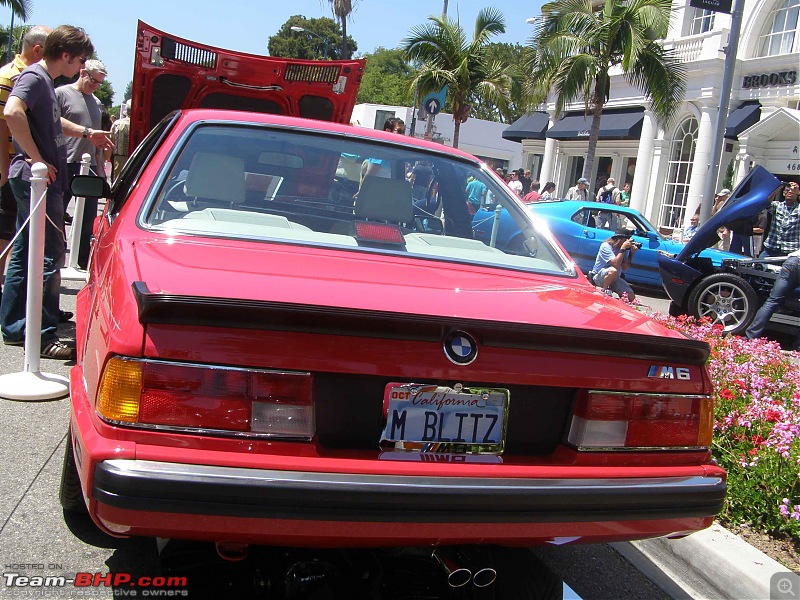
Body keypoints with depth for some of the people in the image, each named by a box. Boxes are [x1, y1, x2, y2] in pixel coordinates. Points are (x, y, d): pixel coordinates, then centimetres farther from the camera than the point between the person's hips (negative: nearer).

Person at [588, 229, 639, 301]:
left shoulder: (625, 249, 0)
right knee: (614, 270, -40)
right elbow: (616, 264, -31)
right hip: (598, 276, -6)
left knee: (631, 297, -8)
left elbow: (624, 268, -8)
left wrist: (631, 253, -15)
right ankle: (604, 291, -18)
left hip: (614, 278, 6)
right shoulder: (606, 246, -18)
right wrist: (623, 248, -28)